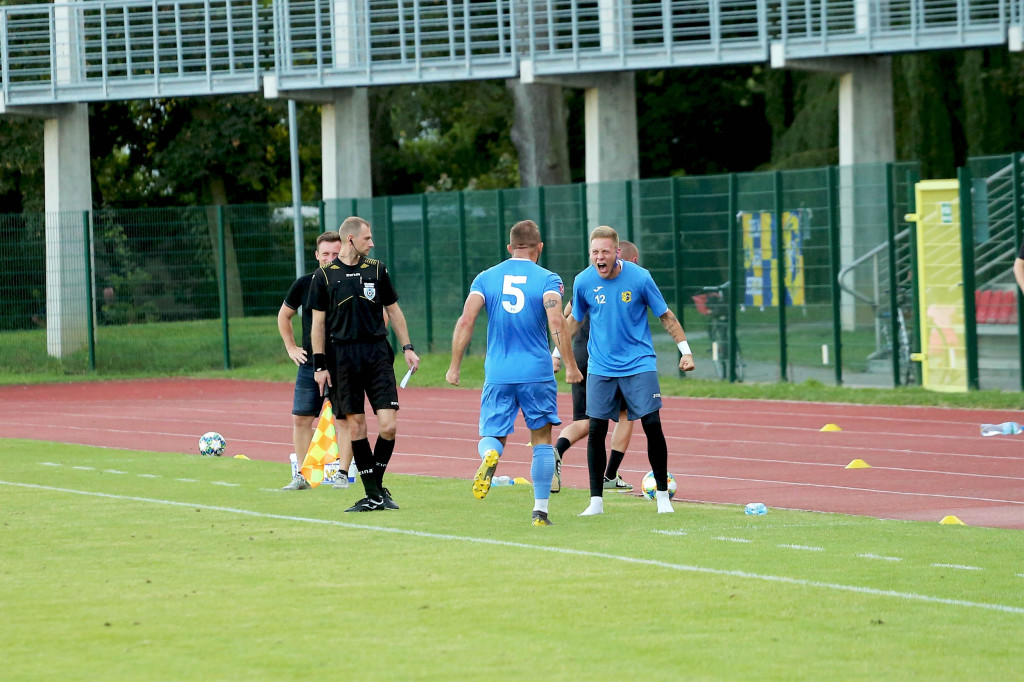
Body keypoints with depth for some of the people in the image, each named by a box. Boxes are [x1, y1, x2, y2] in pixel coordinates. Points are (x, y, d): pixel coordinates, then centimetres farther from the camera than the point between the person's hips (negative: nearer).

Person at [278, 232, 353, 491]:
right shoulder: (304, 284, 2)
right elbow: (284, 315, 19)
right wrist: (290, 347, 11)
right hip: (309, 363, 3)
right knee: (301, 419, 1)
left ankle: (342, 474, 0)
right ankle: (302, 476, 8)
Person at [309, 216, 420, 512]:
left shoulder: (376, 270, 8)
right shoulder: (324, 276, 2)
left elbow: (393, 310, 16)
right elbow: (318, 322, 4)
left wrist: (407, 347, 9)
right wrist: (320, 365, 0)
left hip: (377, 353, 1)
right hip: (343, 356, -1)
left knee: (388, 425, -8)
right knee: (356, 426, -1)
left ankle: (378, 484, 11)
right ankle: (372, 495, 6)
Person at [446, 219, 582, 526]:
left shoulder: (486, 278, 5)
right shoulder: (547, 279, -2)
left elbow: (465, 322, -3)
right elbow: (556, 322, -16)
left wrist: (455, 366, 2)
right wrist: (570, 365, -11)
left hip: (497, 374, 1)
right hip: (537, 374, -1)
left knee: (491, 437, 9)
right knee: (541, 440, 12)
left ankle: (490, 455, -28)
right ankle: (540, 510, 10)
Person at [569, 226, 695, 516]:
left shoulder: (639, 277, -9)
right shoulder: (583, 282, -3)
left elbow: (665, 316, 1)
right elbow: (574, 320, 14)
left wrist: (685, 350, -1)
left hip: (639, 364, -2)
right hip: (600, 368, 2)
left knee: (652, 426, -7)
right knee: (596, 430, -3)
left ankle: (663, 496, 6)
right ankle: (596, 501, 7)